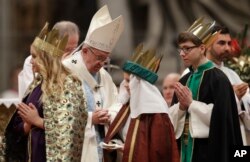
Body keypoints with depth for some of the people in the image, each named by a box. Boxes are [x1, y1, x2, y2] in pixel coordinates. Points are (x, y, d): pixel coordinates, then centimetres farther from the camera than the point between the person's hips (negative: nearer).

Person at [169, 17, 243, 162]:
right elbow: (172, 117, 13)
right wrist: (181, 106, -8)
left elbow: (220, 116, -16)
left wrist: (191, 103, -13)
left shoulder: (218, 79, -7)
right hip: (185, 147, 7)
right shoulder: (184, 81, 15)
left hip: (209, 149, -7)